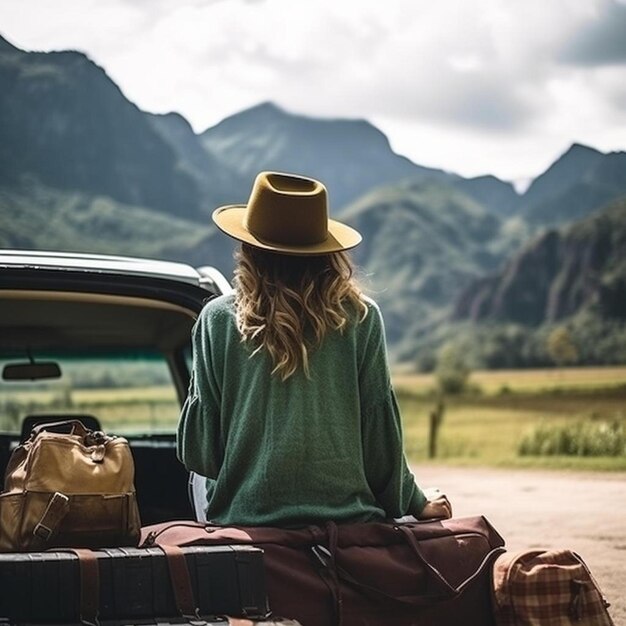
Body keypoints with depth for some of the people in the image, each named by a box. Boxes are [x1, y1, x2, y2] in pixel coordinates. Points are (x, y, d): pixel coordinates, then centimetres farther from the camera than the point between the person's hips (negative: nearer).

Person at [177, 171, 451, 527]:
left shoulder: (218, 320, 0)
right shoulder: (360, 318, 0)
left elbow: (198, 450, 2)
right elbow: (380, 430, 5)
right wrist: (413, 502, 20)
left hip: (243, 517, 0)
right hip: (346, 517, 1)